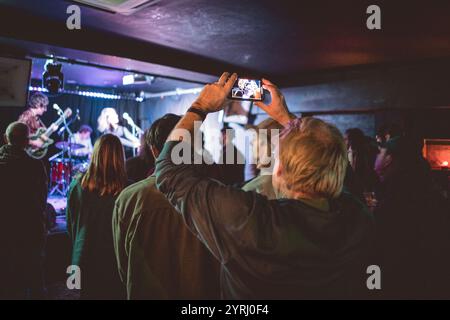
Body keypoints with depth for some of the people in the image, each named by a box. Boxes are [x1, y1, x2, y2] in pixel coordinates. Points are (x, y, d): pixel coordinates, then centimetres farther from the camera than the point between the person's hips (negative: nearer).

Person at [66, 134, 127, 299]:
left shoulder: (78, 185, -10)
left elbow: (70, 225, 3)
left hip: (84, 260, 3)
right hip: (115, 261, -2)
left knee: (88, 293, 19)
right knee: (115, 293, 13)